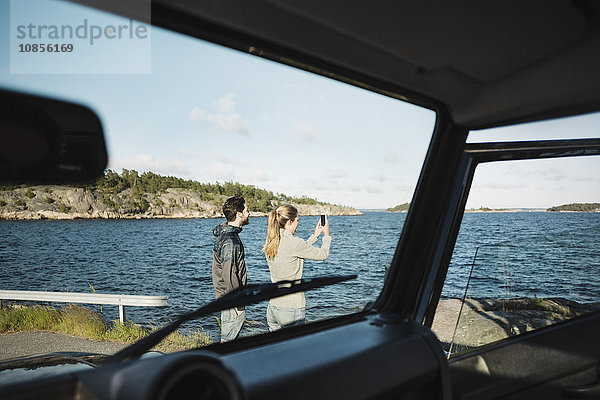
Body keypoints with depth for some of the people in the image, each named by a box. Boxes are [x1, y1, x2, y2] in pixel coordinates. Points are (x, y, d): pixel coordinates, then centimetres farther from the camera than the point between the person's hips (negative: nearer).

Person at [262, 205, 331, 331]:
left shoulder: (270, 243, 5)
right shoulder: (293, 242, -18)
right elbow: (323, 254, -5)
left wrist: (315, 236, 26)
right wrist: (326, 235, 13)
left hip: (273, 306, 7)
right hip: (292, 309, -7)